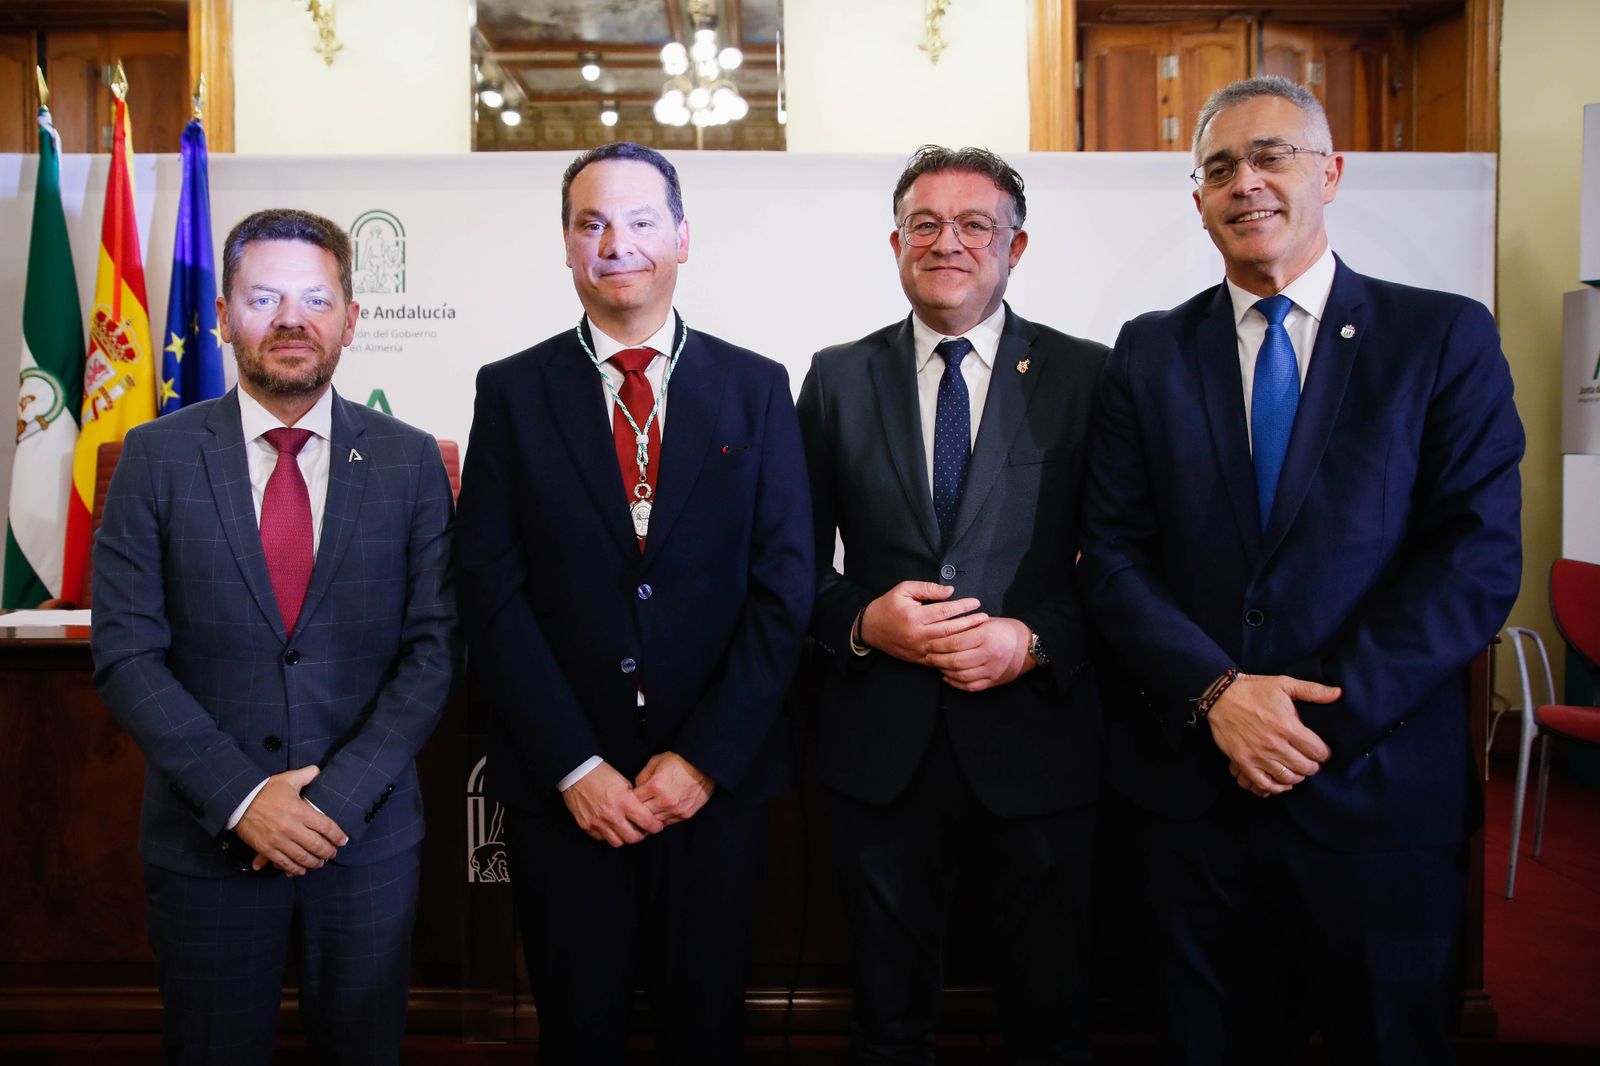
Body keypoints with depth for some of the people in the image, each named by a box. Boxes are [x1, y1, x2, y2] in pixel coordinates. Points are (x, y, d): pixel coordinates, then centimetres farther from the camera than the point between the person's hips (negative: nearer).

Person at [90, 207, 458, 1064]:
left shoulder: (410, 461, -2)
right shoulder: (158, 456, -2)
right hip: (206, 838, 0)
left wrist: (340, 794, -14)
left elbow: (435, 646, -4)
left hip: (368, 834, 1)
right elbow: (126, 650, -5)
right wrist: (241, 797, -14)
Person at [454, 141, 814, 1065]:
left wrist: (706, 758, -9)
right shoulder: (512, 392, 1)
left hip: (717, 780, 0)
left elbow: (785, 584, -3)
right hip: (561, 787, 0)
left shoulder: (757, 389, 1)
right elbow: (492, 590, -4)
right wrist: (572, 767, -10)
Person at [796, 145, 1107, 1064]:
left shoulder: (1086, 376, 0)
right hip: (881, 747, 1)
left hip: (1038, 744, -1)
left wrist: (1034, 641, -17)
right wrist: (862, 622, -14)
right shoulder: (838, 377, 4)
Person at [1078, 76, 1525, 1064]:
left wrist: (1327, 715, -15)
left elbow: (1480, 556, -8)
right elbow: (1114, 554, 0)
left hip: (1380, 788, -1)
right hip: (1195, 785, 2)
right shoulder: (1150, 353, 5)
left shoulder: (1446, 336, 0)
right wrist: (1217, 692, -15)